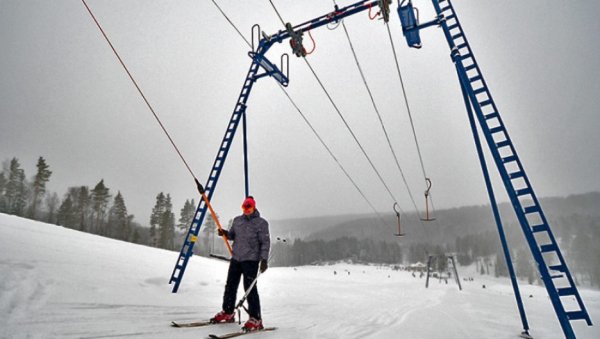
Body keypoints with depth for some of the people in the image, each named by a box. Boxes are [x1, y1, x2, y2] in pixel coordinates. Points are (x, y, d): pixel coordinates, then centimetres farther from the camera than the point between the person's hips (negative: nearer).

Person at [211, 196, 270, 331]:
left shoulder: (261, 223, -6)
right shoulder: (237, 220, 11)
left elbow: (265, 242, -8)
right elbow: (233, 235, 20)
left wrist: (264, 259, -17)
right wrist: (225, 233, -2)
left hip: (251, 259, -6)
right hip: (236, 258, 6)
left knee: (250, 288, -8)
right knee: (230, 285, 13)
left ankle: (255, 319, 1)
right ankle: (228, 313, 31)